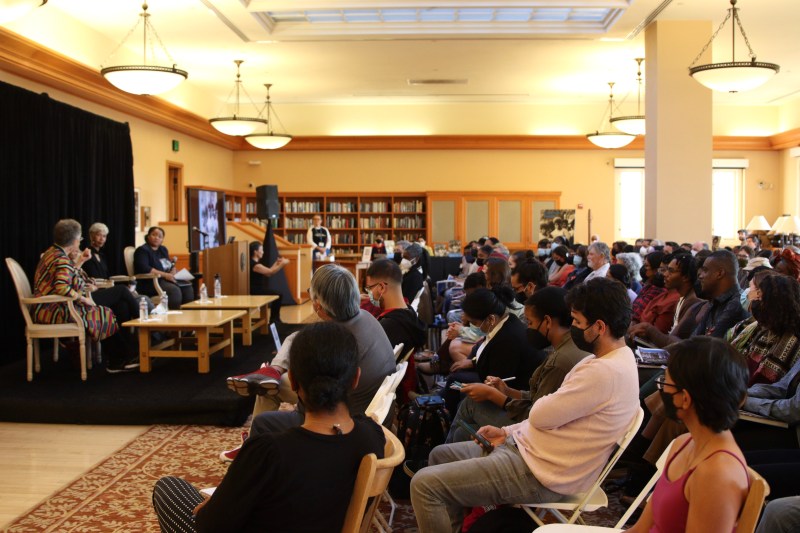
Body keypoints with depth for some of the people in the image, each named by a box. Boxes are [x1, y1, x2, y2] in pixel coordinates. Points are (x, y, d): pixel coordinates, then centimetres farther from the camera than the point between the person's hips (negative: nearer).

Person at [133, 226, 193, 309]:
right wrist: (164, 275, -23)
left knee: (187, 287, -17)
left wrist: (173, 272, -4)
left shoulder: (163, 249, 19)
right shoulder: (142, 250, -5)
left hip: (167, 280, 8)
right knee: (174, 290, -33)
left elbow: (171, 265, 22)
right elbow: (144, 268, -19)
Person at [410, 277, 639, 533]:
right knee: (440, 455, 20)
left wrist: (544, 403, 2)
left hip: (538, 473, -11)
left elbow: (540, 415, -21)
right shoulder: (610, 359, 9)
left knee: (424, 485, -13)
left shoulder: (605, 372, -26)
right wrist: (508, 432, 9)